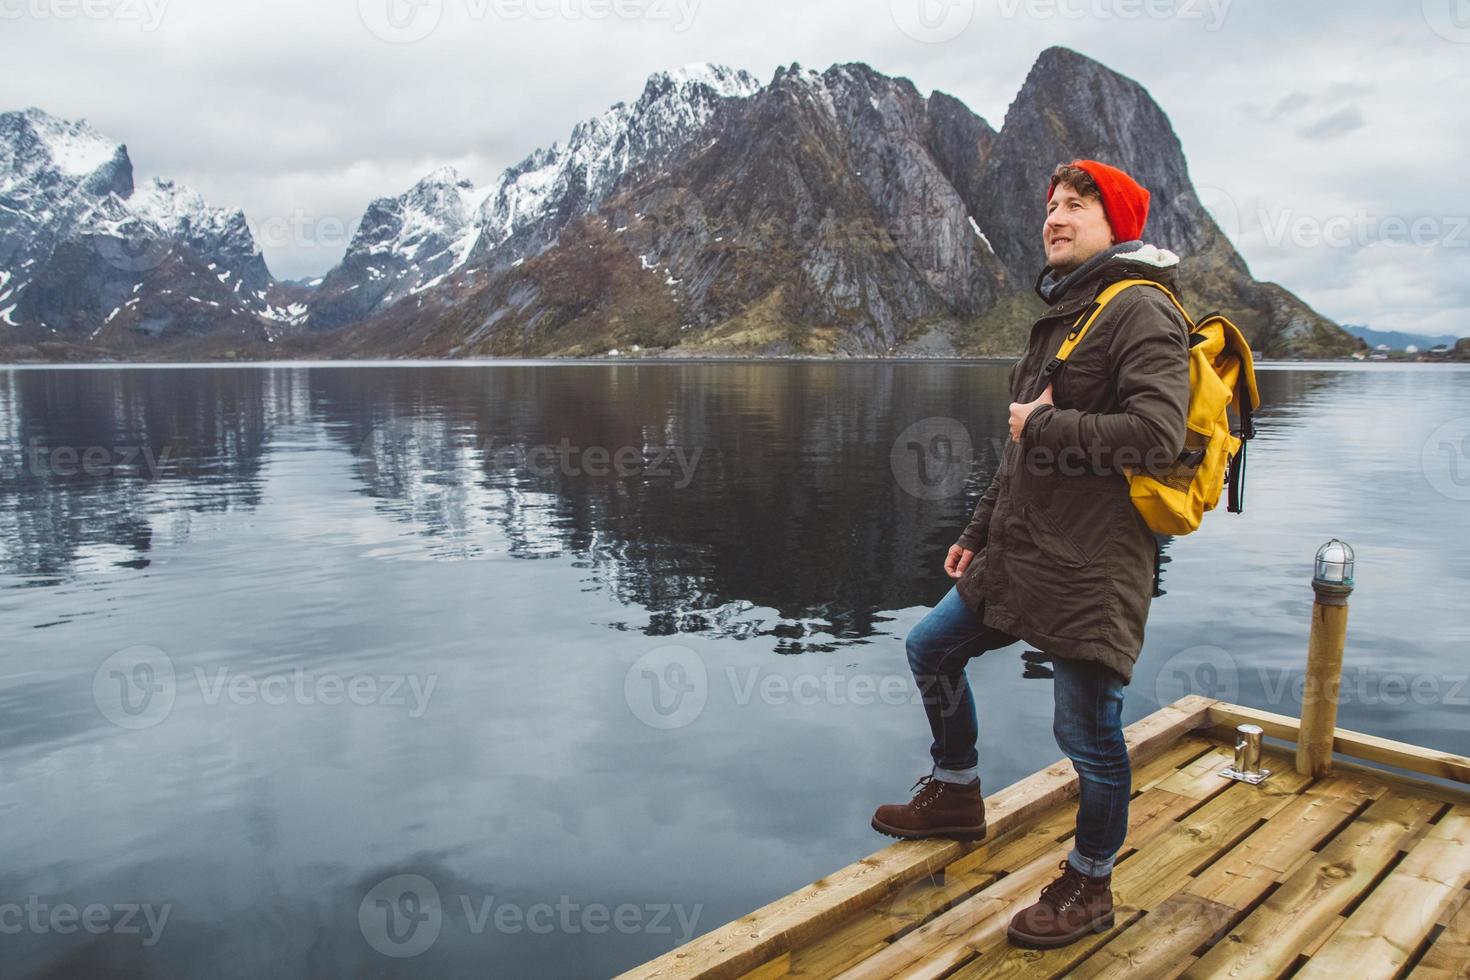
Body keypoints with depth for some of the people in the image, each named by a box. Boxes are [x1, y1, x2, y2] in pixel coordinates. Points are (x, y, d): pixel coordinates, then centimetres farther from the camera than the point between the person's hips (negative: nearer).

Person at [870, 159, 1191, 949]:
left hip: (1091, 570, -10)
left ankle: (1088, 887, 25)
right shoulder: (1059, 315, 17)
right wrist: (978, 533, 20)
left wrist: (1044, 423, -15)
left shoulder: (1139, 311, -11)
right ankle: (955, 797, 38)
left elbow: (1157, 435, -25)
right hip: (1018, 556, 10)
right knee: (931, 648, 18)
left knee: (1088, 734, 2)